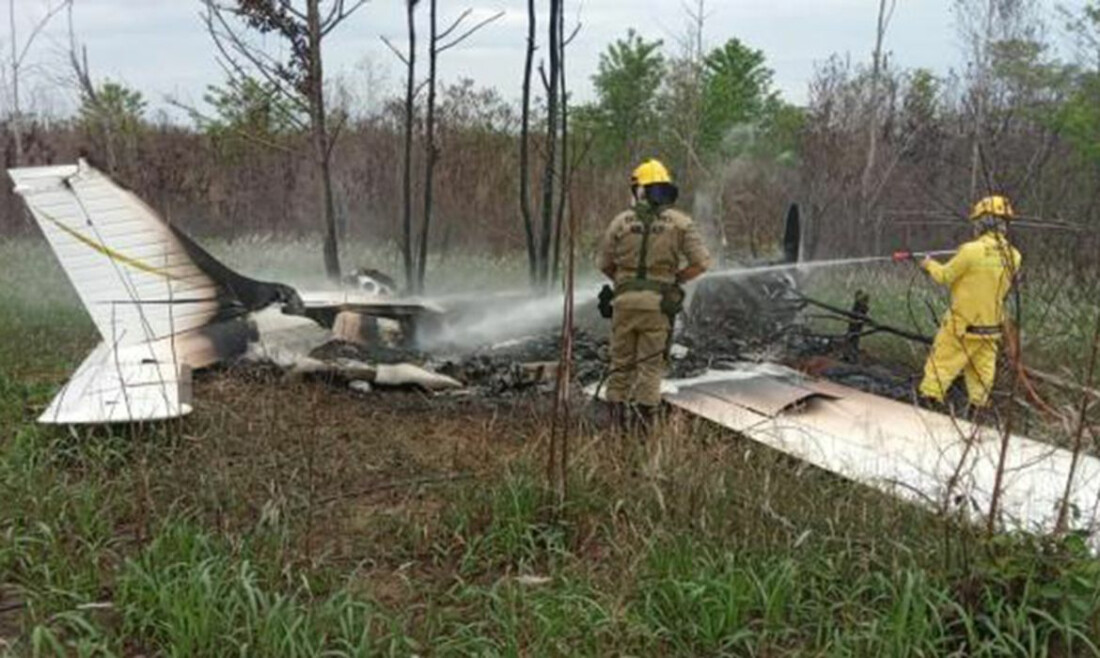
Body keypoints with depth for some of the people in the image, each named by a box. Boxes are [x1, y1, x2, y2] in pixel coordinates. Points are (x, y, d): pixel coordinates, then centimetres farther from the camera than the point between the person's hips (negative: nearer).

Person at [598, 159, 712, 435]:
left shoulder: (621, 222, 4)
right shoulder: (680, 222, 1)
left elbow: (605, 265, 10)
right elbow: (701, 262, -2)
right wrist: (674, 280, 10)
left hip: (625, 300, 1)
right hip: (658, 302, -1)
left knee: (621, 362, 12)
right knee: (651, 365, 6)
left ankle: (616, 424, 14)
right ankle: (644, 427, 3)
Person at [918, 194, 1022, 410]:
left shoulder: (971, 251, -20)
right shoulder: (1013, 256, -2)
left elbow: (944, 276, -9)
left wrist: (929, 264, 11)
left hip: (963, 326, -5)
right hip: (991, 328, 5)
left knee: (942, 362, 6)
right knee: (982, 367, 14)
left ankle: (930, 397, 8)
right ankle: (979, 407, 19)